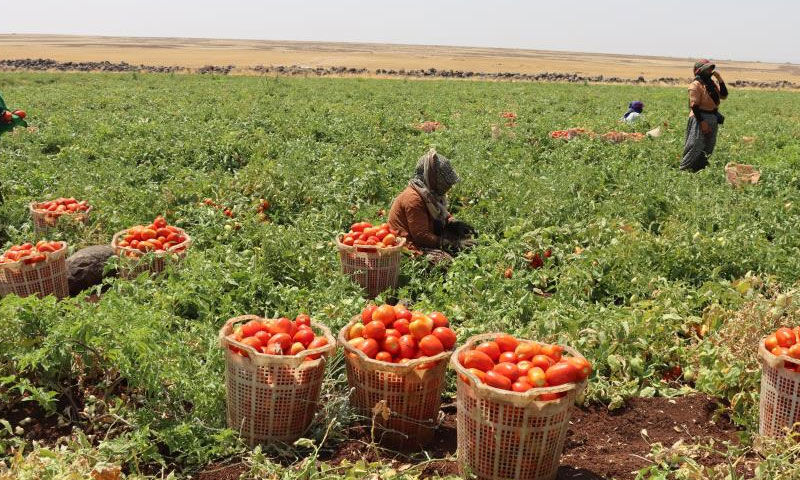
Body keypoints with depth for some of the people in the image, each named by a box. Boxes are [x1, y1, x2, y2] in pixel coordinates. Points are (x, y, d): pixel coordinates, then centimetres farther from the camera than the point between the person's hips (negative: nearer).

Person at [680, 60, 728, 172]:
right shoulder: (696, 85, -12)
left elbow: (724, 95, 11)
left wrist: (720, 80, 1)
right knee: (695, 147, -11)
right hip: (701, 118, -9)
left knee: (708, 148, 13)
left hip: (713, 119, 9)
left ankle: (701, 169, 22)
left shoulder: (711, 83, 14)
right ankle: (684, 169, -7)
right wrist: (702, 122, -22)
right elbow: (694, 105, -17)